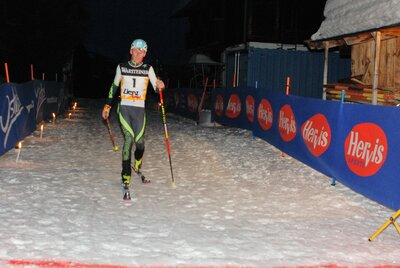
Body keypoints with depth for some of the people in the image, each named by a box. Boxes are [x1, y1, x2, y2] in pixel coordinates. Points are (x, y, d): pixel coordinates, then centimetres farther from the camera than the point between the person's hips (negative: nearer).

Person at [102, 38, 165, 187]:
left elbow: (156, 88, 3)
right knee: (128, 139, -13)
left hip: (139, 109, 1)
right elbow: (114, 86, 15)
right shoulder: (122, 67, 5)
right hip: (124, 108, -1)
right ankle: (126, 175, -5)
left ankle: (137, 167, 26)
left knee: (140, 142, -5)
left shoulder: (148, 69, 4)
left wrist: (160, 86, -21)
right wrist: (107, 105, 15)